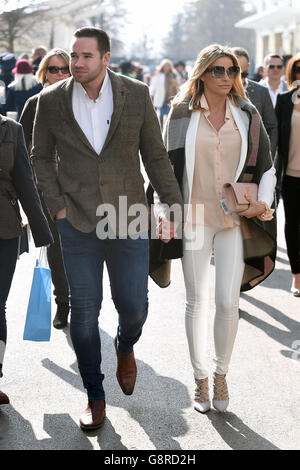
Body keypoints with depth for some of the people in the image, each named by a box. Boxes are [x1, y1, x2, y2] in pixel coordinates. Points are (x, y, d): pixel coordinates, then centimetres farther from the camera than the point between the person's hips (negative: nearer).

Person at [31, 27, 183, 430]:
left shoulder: (136, 95, -3)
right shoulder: (52, 101, -2)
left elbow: (155, 155, 3)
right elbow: (41, 156, 9)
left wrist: (175, 207, 2)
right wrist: (57, 205, -1)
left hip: (129, 220, 0)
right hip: (77, 223, 0)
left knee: (133, 306, 3)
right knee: (84, 310, 3)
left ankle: (125, 347, 40)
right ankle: (95, 397, 20)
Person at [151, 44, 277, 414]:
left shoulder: (247, 115, 5)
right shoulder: (182, 115, 1)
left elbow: (266, 168, 10)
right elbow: (166, 166, 5)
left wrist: (263, 202, -6)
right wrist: (162, 210, -4)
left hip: (235, 219, 1)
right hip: (193, 217, 0)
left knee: (228, 302, -4)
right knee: (197, 300, 5)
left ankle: (221, 374, 17)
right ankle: (200, 379, 19)